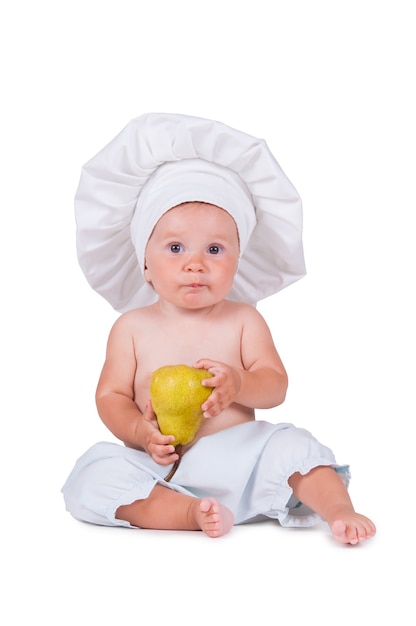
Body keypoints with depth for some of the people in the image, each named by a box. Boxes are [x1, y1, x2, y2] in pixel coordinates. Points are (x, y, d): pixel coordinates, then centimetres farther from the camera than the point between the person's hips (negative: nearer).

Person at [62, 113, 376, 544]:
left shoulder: (244, 320, 5)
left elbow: (275, 385, 0)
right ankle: (190, 512, -35)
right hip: (161, 467, 0)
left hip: (237, 456, 0)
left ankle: (339, 511, -20)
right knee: (96, 474, -26)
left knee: (292, 446, -25)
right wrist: (141, 432, -16)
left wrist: (238, 385, -23)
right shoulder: (132, 327, 5)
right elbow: (111, 396, 6)